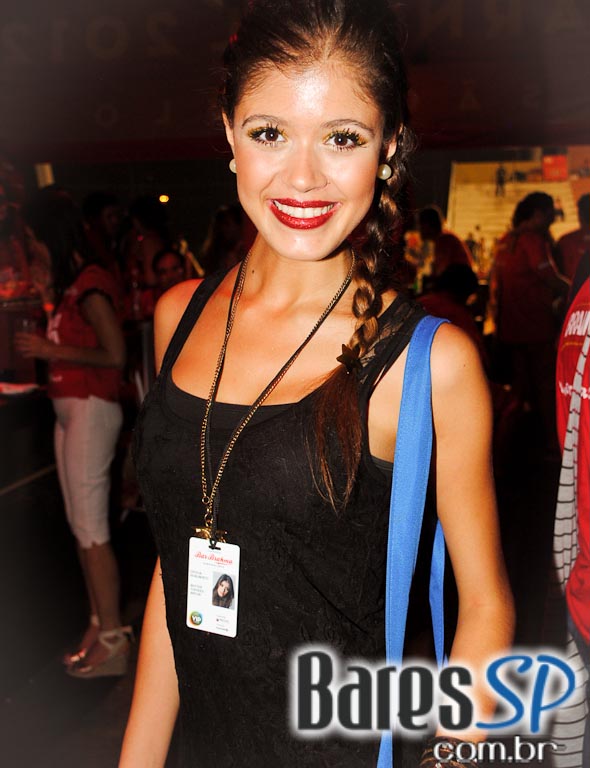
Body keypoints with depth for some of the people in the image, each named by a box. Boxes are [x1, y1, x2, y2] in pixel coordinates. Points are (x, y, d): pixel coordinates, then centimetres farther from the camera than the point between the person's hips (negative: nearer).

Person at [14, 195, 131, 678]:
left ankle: (113, 642, 3)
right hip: (69, 410, 9)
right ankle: (100, 626, 20)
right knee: (81, 525, 11)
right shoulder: (71, 284, 15)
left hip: (91, 409, -9)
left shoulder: (90, 284, -13)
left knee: (91, 529, -6)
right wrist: (48, 293, 12)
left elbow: (115, 354, -20)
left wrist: (50, 350, -13)